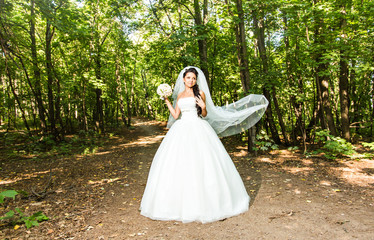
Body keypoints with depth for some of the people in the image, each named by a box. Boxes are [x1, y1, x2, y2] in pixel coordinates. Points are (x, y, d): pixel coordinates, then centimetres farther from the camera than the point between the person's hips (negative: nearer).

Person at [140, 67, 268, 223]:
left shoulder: (201, 93, 4)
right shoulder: (179, 95, 15)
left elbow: (205, 115, 5)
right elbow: (175, 115, 13)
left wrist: (203, 107, -15)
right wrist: (167, 101, 10)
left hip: (198, 130, -3)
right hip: (182, 130, 4)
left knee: (202, 163, -6)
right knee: (179, 164, 0)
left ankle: (208, 201, 6)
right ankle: (181, 201, 11)